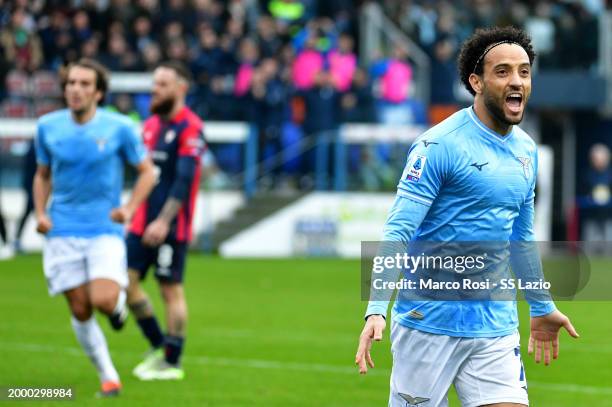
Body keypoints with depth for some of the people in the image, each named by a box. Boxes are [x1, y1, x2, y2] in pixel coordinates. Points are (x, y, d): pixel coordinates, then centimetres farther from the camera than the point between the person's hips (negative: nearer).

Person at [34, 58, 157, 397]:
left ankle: (119, 302, 17)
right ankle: (108, 377, 16)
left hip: (105, 230, -2)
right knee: (80, 311, 0)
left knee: (103, 300, -21)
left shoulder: (119, 128, -5)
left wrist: (129, 209, -11)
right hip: (62, 232, 2)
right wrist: (40, 213, -1)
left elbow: (147, 172, 4)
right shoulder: (48, 127, 2)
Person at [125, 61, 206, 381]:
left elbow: (184, 180, -18)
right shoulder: (150, 125, 13)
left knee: (171, 290, -2)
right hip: (143, 223, 8)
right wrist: (132, 212, 19)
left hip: (171, 226, -8)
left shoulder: (190, 128, -11)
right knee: (125, 280, 3)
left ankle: (172, 363, 6)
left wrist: (164, 221, -24)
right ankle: (158, 347, 17)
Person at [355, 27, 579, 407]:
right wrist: (376, 311, -27)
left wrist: (542, 308, 31)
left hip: (497, 328, 6)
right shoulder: (439, 145, -11)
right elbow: (398, 230, -16)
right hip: (429, 324, -6)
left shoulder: (526, 150, 11)